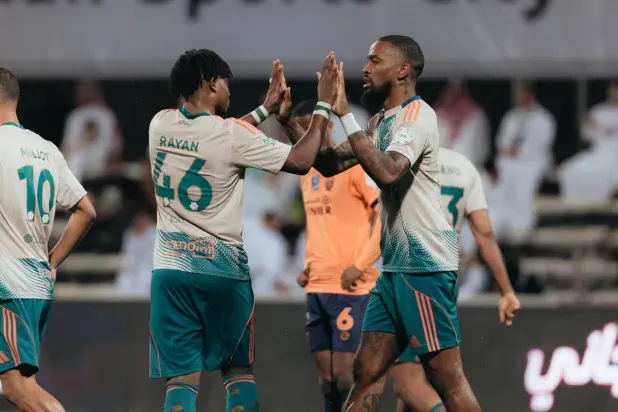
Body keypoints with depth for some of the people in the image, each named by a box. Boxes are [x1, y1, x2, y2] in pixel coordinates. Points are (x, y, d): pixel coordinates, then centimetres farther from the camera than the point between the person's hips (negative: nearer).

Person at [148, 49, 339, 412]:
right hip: (223, 270, -3)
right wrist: (324, 106, 4)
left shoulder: (161, 124, 3)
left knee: (182, 379, 1)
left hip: (171, 269, 3)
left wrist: (266, 109, 27)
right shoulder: (232, 134, -13)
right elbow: (301, 161, -6)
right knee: (239, 371, 12)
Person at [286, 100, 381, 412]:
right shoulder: (306, 175, 16)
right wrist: (308, 267, 12)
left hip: (348, 287, -7)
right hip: (316, 287, 7)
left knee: (343, 374, -10)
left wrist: (359, 266, -17)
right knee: (325, 375, 7)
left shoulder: (352, 164, -9)